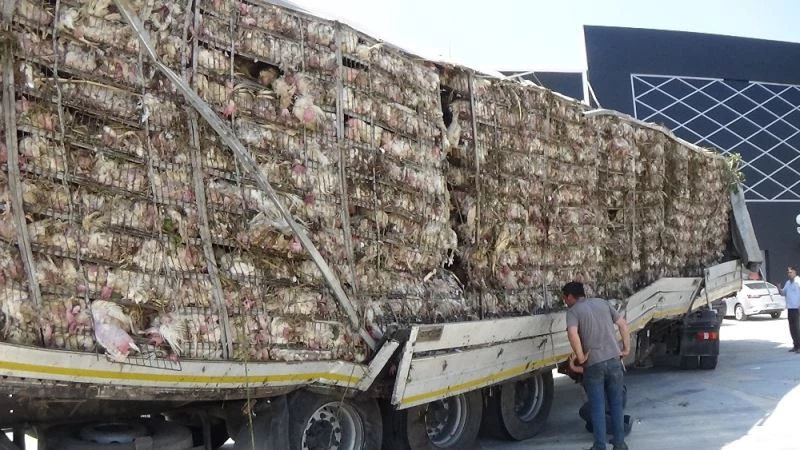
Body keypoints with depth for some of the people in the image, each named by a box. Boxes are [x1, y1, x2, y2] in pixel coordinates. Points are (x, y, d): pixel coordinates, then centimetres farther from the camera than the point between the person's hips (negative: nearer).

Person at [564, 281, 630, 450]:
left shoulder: (573, 311, -2)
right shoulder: (603, 303, 13)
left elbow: (572, 334, -21)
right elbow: (623, 325, 10)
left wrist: (581, 357, -11)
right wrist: (626, 349, 15)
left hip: (593, 364, -4)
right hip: (614, 359, 4)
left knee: (597, 407, 5)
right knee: (616, 403, 16)